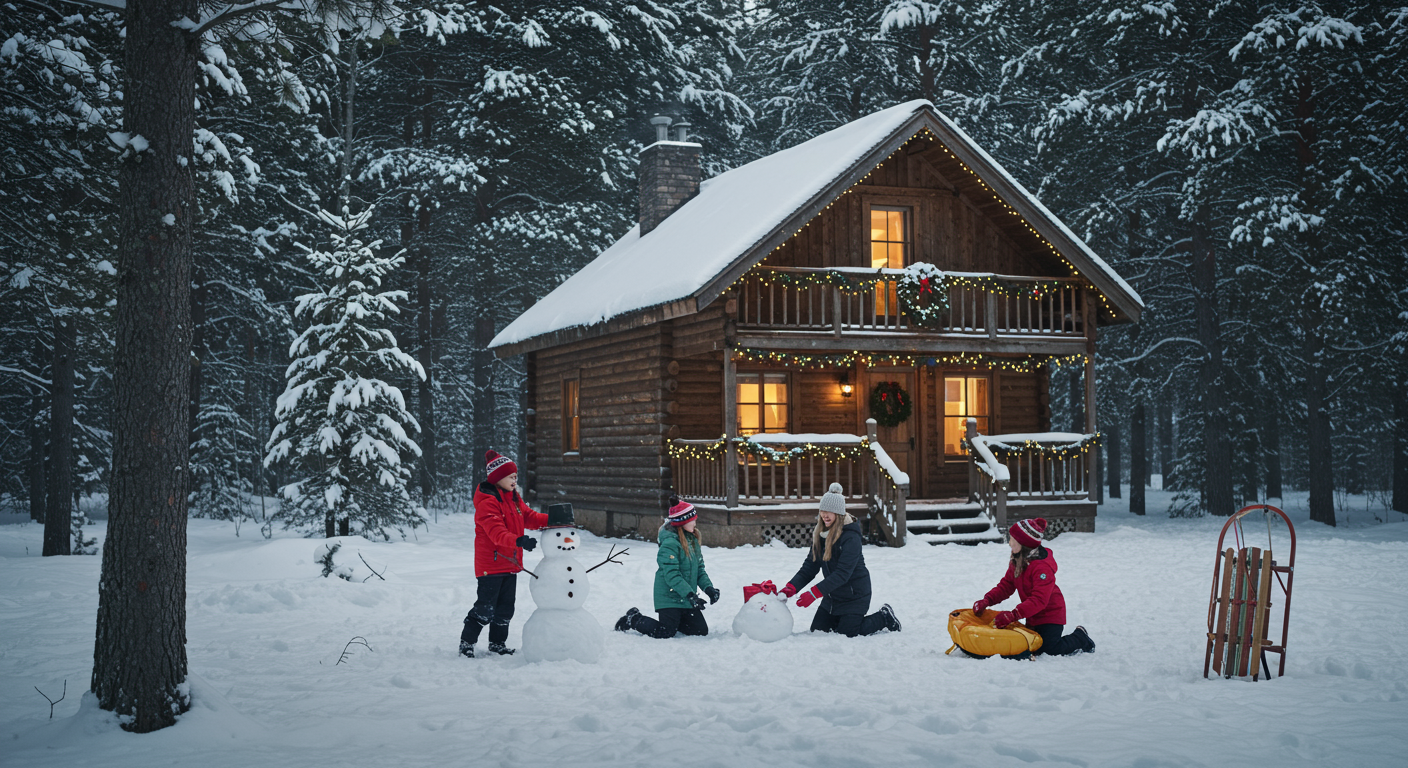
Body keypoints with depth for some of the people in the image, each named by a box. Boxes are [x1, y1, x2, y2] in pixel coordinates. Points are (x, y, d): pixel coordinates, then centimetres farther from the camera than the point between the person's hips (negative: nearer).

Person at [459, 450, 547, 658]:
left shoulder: (514, 498, 11)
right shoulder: (487, 502, -19)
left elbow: (528, 517, 12)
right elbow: (496, 532, -29)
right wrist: (518, 541, -43)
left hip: (510, 563, 9)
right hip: (491, 564, -9)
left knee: (505, 607, 15)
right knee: (485, 607, -6)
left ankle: (497, 643, 28)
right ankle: (466, 642, 8)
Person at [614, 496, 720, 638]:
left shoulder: (693, 540, 10)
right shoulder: (670, 543, -18)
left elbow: (699, 569, 13)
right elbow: (671, 575, -24)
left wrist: (708, 587, -3)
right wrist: (690, 594, -29)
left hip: (687, 599, 8)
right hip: (669, 597, -8)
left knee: (701, 630, 3)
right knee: (666, 632, -11)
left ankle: (672, 620, 25)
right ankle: (633, 619, 14)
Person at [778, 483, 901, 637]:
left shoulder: (850, 537, -23)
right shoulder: (820, 534, 1)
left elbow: (842, 573, -28)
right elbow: (810, 566, 0)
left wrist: (814, 593, -34)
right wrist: (792, 586, -16)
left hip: (854, 594, -7)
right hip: (833, 595, 7)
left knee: (846, 634, -8)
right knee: (817, 629, 5)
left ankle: (885, 617, 14)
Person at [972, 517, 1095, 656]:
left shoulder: (1043, 567, -29)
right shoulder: (1016, 561, 0)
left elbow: (1039, 600, -35)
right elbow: (1006, 586, 1)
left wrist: (1013, 615, -42)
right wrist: (987, 600, -16)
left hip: (1050, 613, -8)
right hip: (1033, 616, 8)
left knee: (1051, 649, -13)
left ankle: (1081, 638, 15)